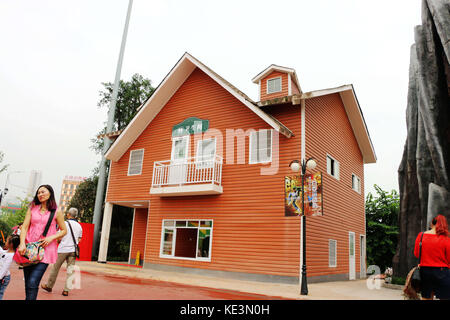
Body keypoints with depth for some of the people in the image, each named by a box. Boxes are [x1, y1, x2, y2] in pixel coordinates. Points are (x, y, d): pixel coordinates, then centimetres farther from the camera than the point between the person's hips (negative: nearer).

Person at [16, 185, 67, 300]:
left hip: (45, 249, -3)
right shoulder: (32, 208, 11)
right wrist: (22, 244, -11)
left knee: (33, 283, -15)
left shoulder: (56, 212, 4)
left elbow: (64, 231, 9)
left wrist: (51, 237, -8)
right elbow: (24, 227, 4)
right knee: (28, 284, 8)